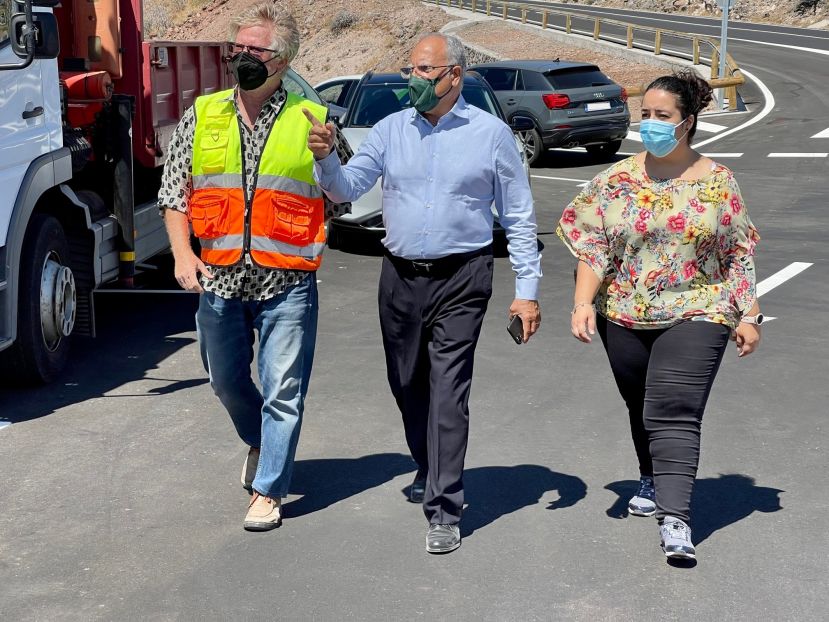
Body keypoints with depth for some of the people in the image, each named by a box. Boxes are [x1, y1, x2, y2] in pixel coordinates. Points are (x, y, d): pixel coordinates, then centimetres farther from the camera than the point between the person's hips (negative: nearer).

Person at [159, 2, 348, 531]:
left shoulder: (312, 121, -2)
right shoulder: (203, 115, 5)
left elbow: (340, 200, 7)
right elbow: (175, 193, 8)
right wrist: (183, 253, -3)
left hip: (287, 286, -3)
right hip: (217, 283, 4)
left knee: (283, 391, 0)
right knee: (227, 382, 19)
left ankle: (268, 491, 14)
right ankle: (259, 443, 47)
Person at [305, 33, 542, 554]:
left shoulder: (491, 133, -2)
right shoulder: (391, 130, 6)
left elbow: (519, 217, 1)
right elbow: (348, 188, -1)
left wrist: (528, 290, -3)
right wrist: (326, 158, -23)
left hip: (461, 281, -4)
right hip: (401, 277, 4)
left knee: (448, 390, -9)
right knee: (407, 385, 15)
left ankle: (444, 510, -5)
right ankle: (431, 470, 39)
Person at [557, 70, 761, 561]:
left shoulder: (718, 183, 0)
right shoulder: (616, 180, 2)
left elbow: (739, 255, 4)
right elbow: (592, 247, 1)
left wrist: (749, 316, 1)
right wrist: (583, 302, -10)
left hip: (695, 316, -3)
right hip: (626, 318, 3)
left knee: (675, 413, -14)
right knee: (641, 409, 16)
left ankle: (675, 518, -17)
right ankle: (653, 482, 39)